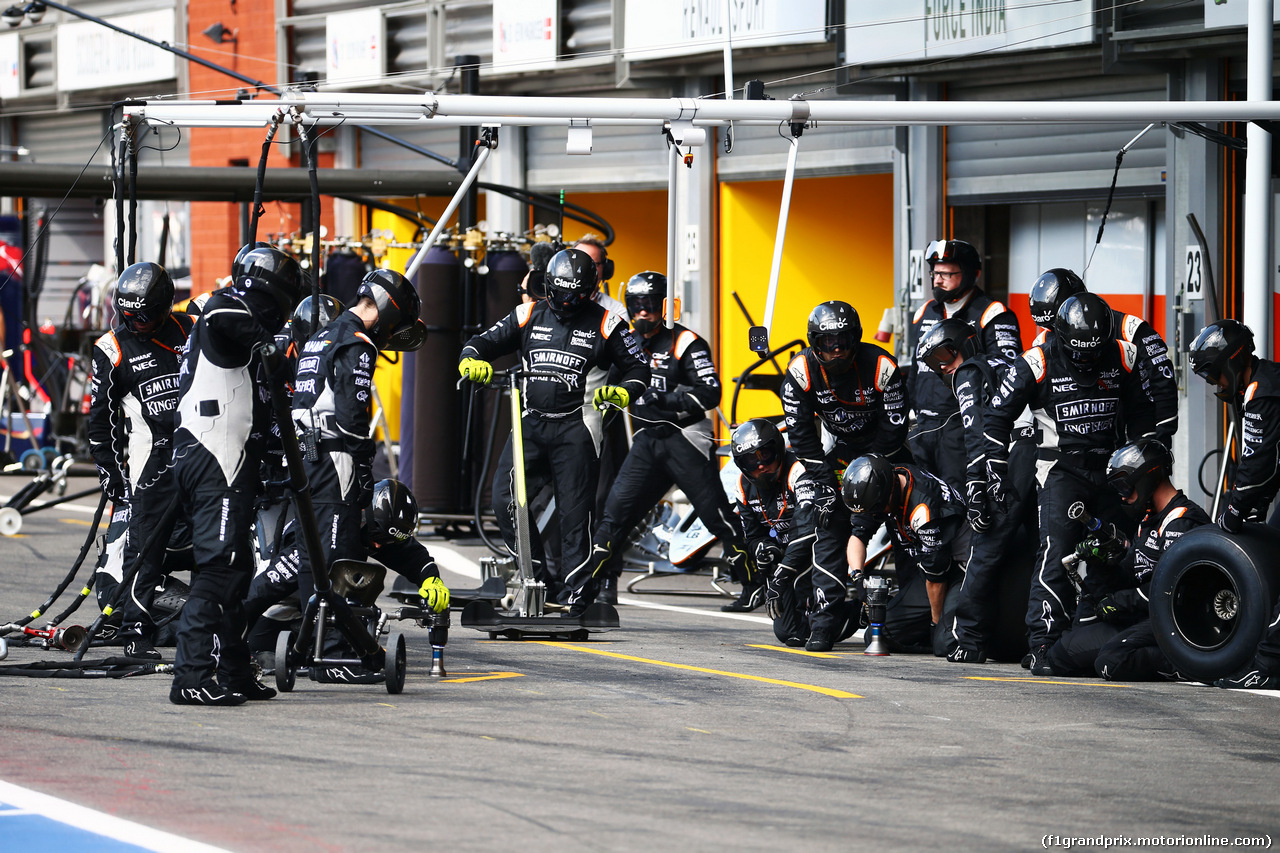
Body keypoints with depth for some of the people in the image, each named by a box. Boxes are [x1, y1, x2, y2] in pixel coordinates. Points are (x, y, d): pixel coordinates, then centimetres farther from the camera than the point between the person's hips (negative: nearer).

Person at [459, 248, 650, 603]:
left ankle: (573, 590, 3)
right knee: (505, 500, -8)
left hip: (576, 428, -3)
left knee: (575, 513, -5)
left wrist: (621, 393, -13)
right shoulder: (528, 317, 11)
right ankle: (540, 579, 4)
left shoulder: (603, 324, 4)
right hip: (530, 423, 3)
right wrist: (472, 361, -11)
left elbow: (638, 368, 7)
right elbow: (483, 342, 11)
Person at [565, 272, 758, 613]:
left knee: (718, 517, -3)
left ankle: (753, 587, 8)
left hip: (685, 438, -5)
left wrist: (666, 399, -25)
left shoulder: (684, 343, -8)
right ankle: (584, 588, -1)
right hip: (648, 441, 6)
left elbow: (710, 393, -16)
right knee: (616, 511, -3)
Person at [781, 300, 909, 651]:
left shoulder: (881, 367, -24)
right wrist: (824, 482, -16)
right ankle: (824, 621, -9)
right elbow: (801, 433, -12)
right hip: (842, 451, 2)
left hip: (885, 451, -1)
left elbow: (894, 427, -17)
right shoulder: (801, 372, -17)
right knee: (829, 526, -9)